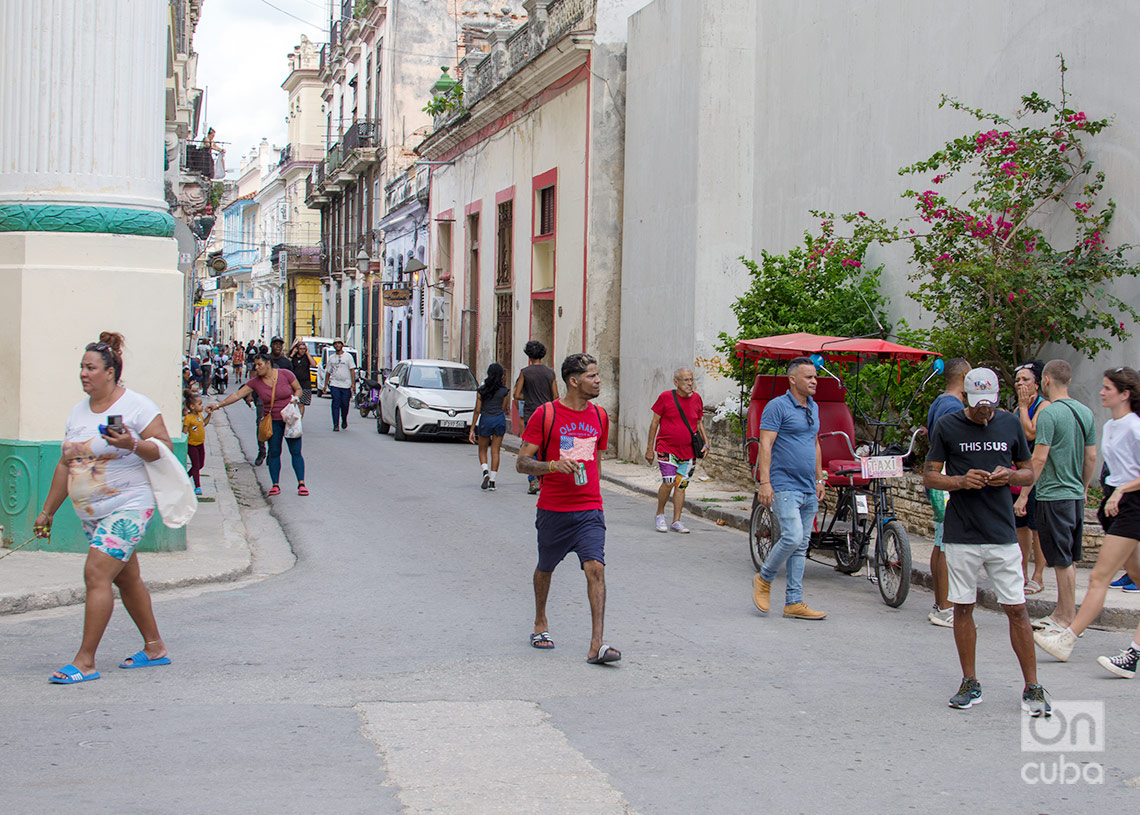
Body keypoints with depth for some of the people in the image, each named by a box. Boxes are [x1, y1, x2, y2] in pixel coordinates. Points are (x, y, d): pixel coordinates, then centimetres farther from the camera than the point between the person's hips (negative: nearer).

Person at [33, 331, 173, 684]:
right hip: (91, 512, 7)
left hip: (128, 506, -7)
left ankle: (85, 661, -11)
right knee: (127, 578, 13)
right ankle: (154, 647, 25)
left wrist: (132, 444, -28)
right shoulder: (78, 411, 12)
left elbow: (164, 446, -9)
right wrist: (47, 511, 17)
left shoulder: (135, 405, -8)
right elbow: (65, 464, 16)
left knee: (96, 574, -15)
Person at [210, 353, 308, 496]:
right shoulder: (256, 382, -1)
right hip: (272, 421, 2)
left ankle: (301, 484, 0)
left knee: (296, 451, -3)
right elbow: (238, 394, -4)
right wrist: (219, 404, -11)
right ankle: (275, 485, 8)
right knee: (274, 453, 2)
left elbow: (298, 389, 5)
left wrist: (295, 398, -16)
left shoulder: (285, 374, -7)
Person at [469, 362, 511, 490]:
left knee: (482, 450, 14)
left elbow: (477, 410, -2)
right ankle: (492, 481, 3)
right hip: (499, 419, 1)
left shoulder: (481, 390, -2)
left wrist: (472, 429, 1)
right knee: (495, 452, 5)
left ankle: (485, 472, -12)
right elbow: (503, 409, 3)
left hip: (485, 420, -1)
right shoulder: (505, 391, -1)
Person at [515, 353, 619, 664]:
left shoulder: (599, 416, 8)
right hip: (552, 510, -2)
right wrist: (553, 465, -24)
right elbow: (522, 462, -6)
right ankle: (540, 624, 42)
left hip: (589, 510, 2)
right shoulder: (545, 415, -6)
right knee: (545, 568, 16)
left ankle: (596, 645, -18)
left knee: (595, 568, -14)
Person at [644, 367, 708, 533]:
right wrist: (649, 448, -1)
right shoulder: (666, 397, -6)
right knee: (669, 482, -13)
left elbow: (699, 423, 18)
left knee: (681, 485, 6)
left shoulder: (696, 398, 6)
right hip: (667, 449, -4)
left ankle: (676, 521, 14)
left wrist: (705, 443, 4)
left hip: (688, 451, 4)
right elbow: (654, 422, 0)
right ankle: (660, 514, 9)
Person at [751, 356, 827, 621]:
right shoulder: (778, 406, -9)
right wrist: (764, 482, -20)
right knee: (792, 537, -18)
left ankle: (794, 602, 11)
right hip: (784, 487, -8)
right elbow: (765, 445, -13)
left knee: (801, 546, 7)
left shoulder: (813, 408, 15)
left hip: (808, 490, 8)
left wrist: (819, 480, 21)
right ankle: (763, 579, 6)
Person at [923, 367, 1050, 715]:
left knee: (1016, 609, -1)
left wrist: (1010, 476, -8)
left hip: (1003, 533, 1)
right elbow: (929, 476, 3)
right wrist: (961, 481, -15)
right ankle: (970, 684, 18)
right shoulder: (948, 426, 0)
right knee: (963, 607, 5)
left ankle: (1032, 689, 6)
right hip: (961, 535, -1)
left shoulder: (1010, 424, 6)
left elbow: (1029, 474, 14)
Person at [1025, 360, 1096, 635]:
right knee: (1068, 558, 14)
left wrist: (1024, 494, -11)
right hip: (1076, 495, 8)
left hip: (1054, 495, -8)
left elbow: (1039, 458, -17)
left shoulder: (1049, 413, -14)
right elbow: (1091, 457, 13)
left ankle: (1068, 620, 2)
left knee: (1062, 560, -2)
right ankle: (1061, 612, 22)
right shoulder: (1085, 412, 9)